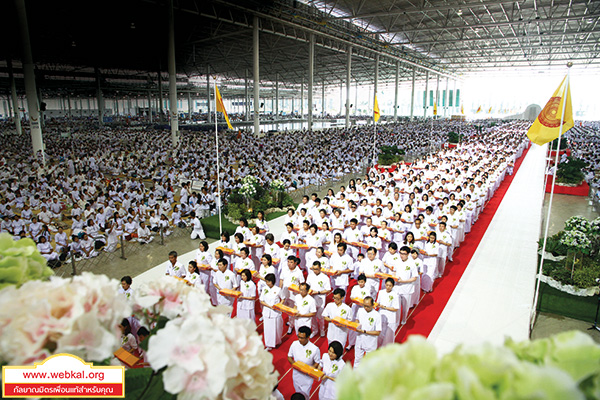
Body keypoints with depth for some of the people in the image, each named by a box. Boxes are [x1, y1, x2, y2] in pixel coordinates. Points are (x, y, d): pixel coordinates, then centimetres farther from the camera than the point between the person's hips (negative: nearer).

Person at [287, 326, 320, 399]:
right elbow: (289, 357, -1)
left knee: (305, 396, 15)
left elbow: (317, 363, -11)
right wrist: (293, 363, -21)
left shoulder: (315, 349, -25)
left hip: (307, 377, -3)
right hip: (296, 374, 3)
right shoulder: (294, 344, -16)